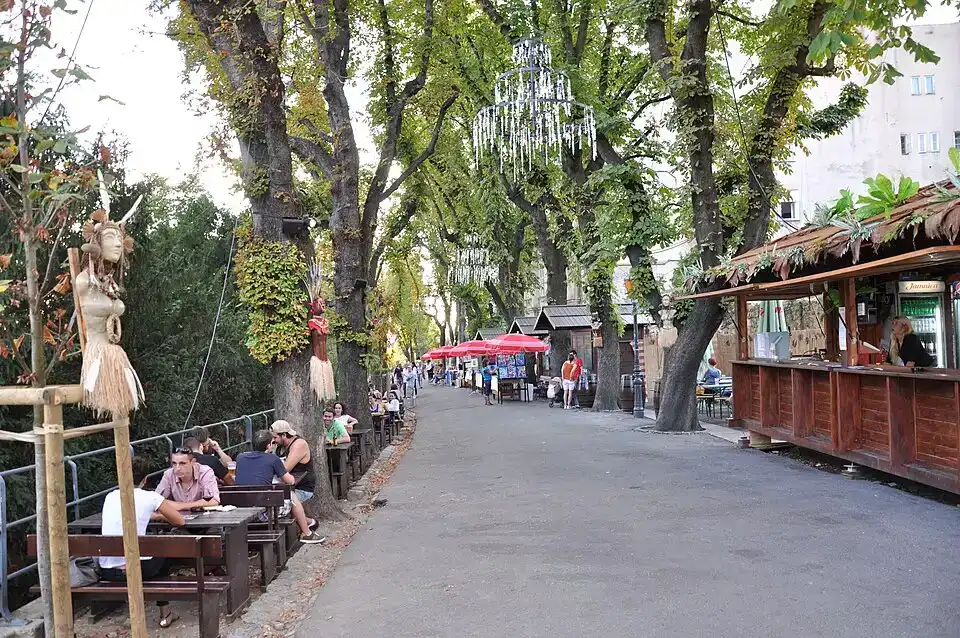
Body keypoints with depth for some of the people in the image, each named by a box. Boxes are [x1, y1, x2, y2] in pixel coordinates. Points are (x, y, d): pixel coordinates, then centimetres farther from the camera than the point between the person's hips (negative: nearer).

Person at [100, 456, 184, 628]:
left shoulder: (110, 496, 12)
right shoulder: (151, 497, -2)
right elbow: (180, 521, 11)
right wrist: (162, 516, 30)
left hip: (106, 570, 4)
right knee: (162, 554, 30)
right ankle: (165, 614, 35)